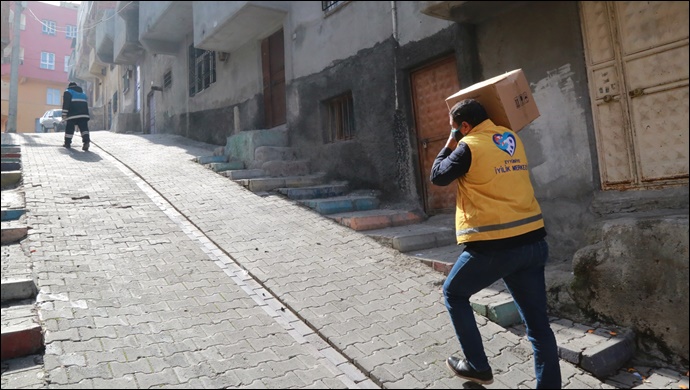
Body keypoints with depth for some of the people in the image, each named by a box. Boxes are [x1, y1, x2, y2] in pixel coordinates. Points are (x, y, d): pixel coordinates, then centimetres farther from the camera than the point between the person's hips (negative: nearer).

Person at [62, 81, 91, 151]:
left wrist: (64, 114, -5)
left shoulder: (67, 92, 10)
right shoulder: (82, 92, 27)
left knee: (69, 128, 5)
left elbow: (65, 103, -2)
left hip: (73, 114, -4)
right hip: (84, 114, 4)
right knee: (84, 127, -4)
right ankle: (86, 141, -25)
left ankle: (67, 143, 12)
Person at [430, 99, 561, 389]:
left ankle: (477, 366, 23)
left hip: (492, 247, -6)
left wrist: (450, 144, 14)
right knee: (538, 324, 12)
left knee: (453, 294, 18)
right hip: (532, 242, 7)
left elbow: (437, 176, 4)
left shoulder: (469, 146, -9)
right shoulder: (512, 139, 12)